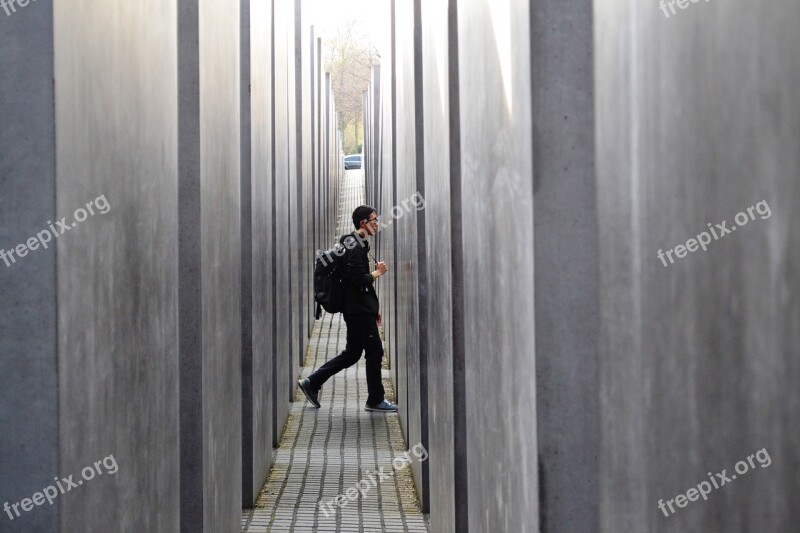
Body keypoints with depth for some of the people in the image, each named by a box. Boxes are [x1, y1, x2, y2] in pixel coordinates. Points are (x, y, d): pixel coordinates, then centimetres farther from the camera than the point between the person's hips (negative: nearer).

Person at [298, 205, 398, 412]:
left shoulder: (358, 245, 18)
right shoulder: (355, 247, -15)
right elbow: (358, 279, -24)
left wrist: (374, 309, 21)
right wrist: (377, 273, -7)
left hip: (359, 310, 10)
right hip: (359, 310, -10)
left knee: (352, 353, 13)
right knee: (374, 352, -1)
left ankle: (312, 383, 15)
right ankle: (375, 400, 8)